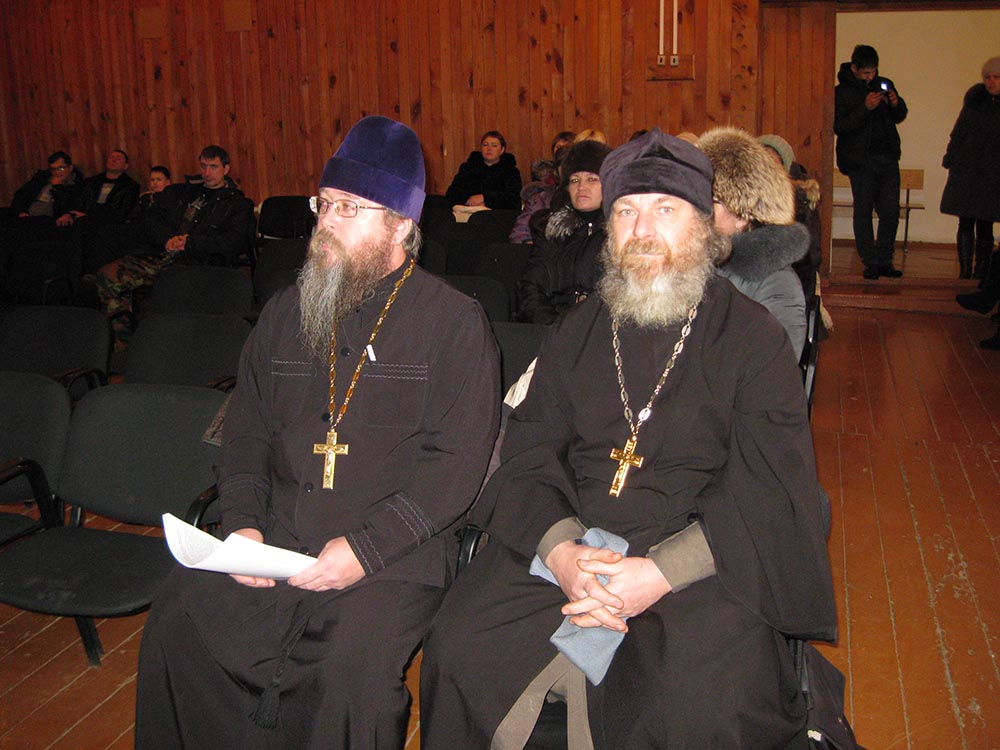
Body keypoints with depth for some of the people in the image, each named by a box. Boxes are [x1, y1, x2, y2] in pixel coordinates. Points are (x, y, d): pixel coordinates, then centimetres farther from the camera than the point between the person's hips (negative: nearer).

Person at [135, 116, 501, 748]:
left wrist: (366, 548, -18)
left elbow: (458, 460, -10)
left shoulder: (453, 322, -2)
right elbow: (245, 431, 18)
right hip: (275, 542, 5)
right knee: (175, 629, -15)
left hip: (394, 551, -4)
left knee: (352, 669, -29)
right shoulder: (286, 314, 15)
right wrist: (242, 524, 0)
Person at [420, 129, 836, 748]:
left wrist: (662, 573, -20)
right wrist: (561, 550, -14)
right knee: (458, 650, -15)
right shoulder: (578, 332, 14)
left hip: (700, 562, -3)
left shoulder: (754, 338, 1)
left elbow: (770, 488, -8)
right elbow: (529, 451, 7)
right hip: (563, 544, 4)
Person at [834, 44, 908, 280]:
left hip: (888, 158, 4)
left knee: (891, 212, 2)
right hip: (861, 161, -4)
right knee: (863, 212, -1)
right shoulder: (841, 92, -4)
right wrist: (865, 108, -22)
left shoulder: (884, 85, 11)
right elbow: (839, 127, -13)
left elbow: (899, 118, 18)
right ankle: (870, 262, 7)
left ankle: (885, 260, 11)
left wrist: (896, 104, -4)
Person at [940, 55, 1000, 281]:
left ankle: (981, 273, 9)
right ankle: (965, 272, 7)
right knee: (966, 223, 2)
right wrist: (951, 159, 6)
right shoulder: (975, 97, 5)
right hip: (966, 168, 2)